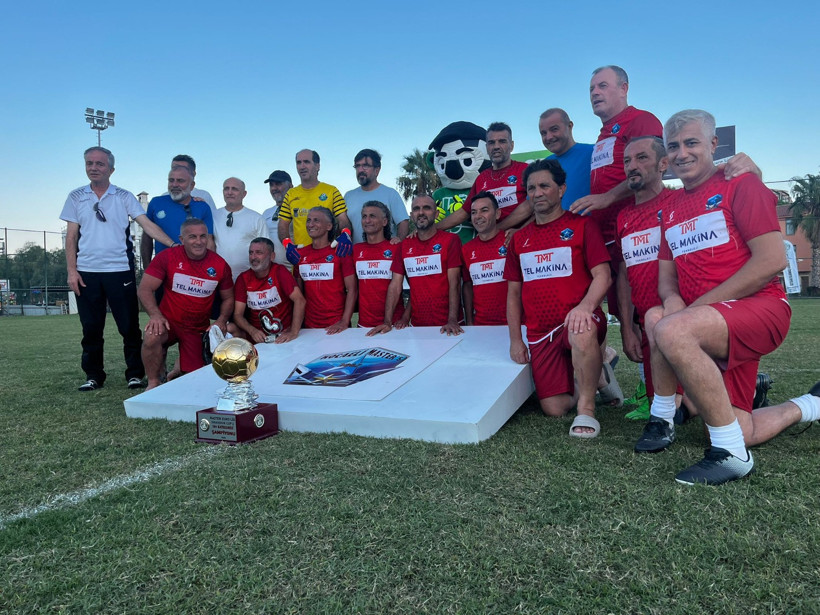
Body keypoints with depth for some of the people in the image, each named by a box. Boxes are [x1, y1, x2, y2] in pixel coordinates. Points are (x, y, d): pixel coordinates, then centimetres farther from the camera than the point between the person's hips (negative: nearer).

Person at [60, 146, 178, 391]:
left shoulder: (124, 197, 4)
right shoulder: (76, 197, 9)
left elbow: (147, 224, -5)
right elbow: (71, 236, 8)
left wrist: (174, 245, -18)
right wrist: (71, 271, -1)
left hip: (120, 270, -2)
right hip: (86, 272, 2)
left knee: (129, 326, 0)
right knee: (91, 328, 8)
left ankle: (135, 374, 10)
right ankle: (93, 376, 19)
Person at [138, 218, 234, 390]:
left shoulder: (220, 265, -4)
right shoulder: (167, 257, -9)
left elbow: (228, 298, 8)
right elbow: (145, 289, -10)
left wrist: (221, 320, -10)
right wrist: (155, 314, -27)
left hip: (198, 329, 2)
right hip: (168, 322, -2)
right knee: (152, 337, -36)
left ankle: (179, 368, 38)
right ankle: (153, 383, -10)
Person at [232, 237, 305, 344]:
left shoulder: (280, 271, -8)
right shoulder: (243, 278, 1)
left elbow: (299, 300, -17)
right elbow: (238, 315, -2)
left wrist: (293, 333, -26)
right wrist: (252, 331, -22)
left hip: (281, 335, -3)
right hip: (256, 335, 4)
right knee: (229, 329, -21)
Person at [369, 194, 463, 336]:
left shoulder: (450, 240, -3)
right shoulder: (404, 246, 9)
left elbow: (454, 283, -11)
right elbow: (395, 285, 4)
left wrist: (452, 320, -21)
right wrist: (387, 322, -7)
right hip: (417, 324, 3)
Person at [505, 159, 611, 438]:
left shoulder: (581, 225, 3)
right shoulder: (519, 239, 15)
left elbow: (602, 275, -7)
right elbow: (513, 292, 16)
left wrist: (585, 305, -27)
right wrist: (515, 339, 6)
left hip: (576, 322, -4)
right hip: (540, 334, 4)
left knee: (582, 331, -42)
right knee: (554, 409, -6)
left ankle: (587, 409, -20)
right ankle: (593, 374, 27)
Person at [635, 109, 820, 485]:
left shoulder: (740, 184, -2)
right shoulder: (670, 208, 17)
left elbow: (772, 260, -13)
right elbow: (666, 276, 16)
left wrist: (698, 305, -17)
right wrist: (672, 299, -10)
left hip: (760, 307, -8)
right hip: (715, 326, 8)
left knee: (671, 330, -34)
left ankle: (729, 453, -21)